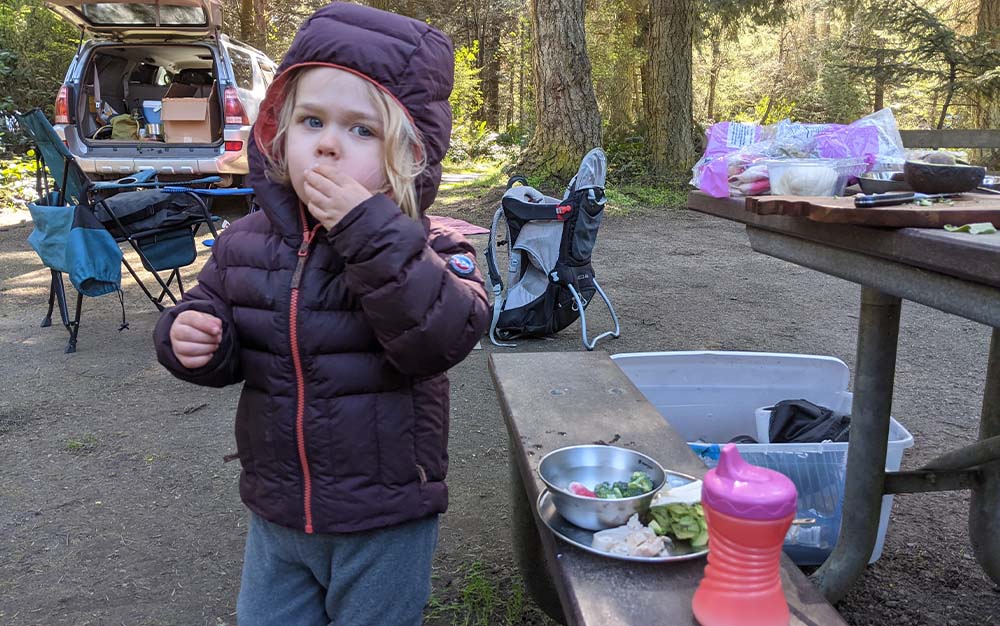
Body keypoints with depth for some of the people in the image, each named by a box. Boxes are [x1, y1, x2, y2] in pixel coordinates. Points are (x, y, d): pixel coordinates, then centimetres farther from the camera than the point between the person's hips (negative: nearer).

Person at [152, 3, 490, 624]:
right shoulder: (248, 240, -2)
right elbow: (226, 345, 10)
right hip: (275, 513, 4)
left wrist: (370, 232, -35)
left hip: (386, 524, -4)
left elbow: (440, 340, -31)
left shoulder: (422, 245, -15)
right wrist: (192, 340, -13)